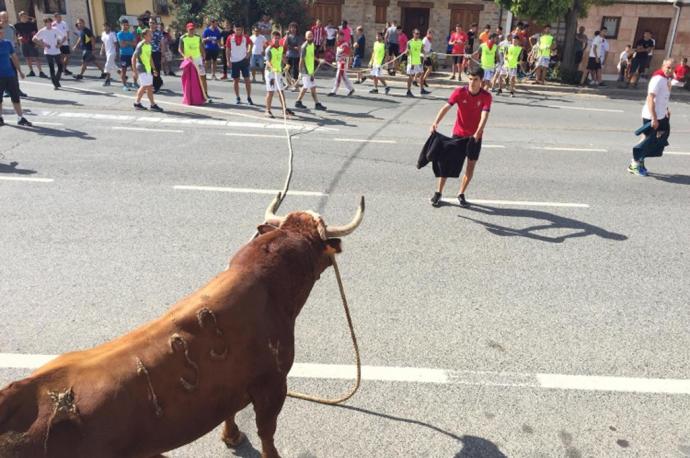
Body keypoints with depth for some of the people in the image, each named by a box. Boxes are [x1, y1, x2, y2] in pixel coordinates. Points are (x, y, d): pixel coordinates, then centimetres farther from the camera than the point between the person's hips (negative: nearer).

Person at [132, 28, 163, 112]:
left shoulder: (149, 45, 11)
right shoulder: (140, 45, -15)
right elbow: (133, 58, -16)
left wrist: (154, 69, 20)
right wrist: (135, 71, -20)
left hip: (148, 69, 9)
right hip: (142, 69, -9)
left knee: (143, 87, 12)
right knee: (149, 87, -7)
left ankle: (137, 103, 20)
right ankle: (153, 105, -1)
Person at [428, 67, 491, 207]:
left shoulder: (486, 96, -11)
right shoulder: (459, 92, -11)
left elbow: (484, 115, -22)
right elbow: (446, 107, -20)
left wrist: (477, 133, -38)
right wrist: (436, 122, -37)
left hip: (475, 136, 1)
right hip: (458, 134, 0)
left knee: (471, 166, 5)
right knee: (446, 162, -1)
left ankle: (461, 195, 20)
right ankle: (438, 193, 10)